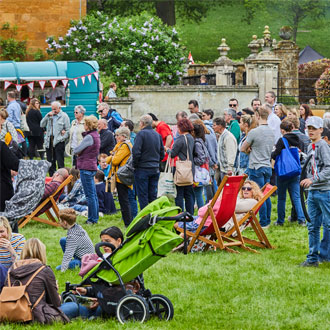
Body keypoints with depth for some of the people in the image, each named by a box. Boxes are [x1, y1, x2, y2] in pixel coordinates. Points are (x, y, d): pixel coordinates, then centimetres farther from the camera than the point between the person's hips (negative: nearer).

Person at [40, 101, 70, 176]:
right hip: (49, 141, 5)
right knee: (50, 162, 7)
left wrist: (63, 138, -12)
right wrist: (47, 116, -2)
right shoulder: (50, 115, 15)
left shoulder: (64, 116, 1)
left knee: (60, 162, -6)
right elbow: (42, 125, 8)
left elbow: (68, 130, -1)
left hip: (58, 141, -5)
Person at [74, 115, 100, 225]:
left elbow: (76, 151, -12)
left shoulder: (89, 137, -17)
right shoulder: (96, 136, 12)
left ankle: (92, 219, -2)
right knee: (93, 194, 14)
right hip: (92, 166, 10)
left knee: (90, 195, -5)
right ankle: (95, 217, 20)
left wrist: (76, 151, 7)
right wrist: (80, 151, -1)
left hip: (86, 167, -10)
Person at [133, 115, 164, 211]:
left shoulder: (141, 134, -11)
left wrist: (135, 164, -6)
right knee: (153, 196, 10)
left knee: (143, 196, -1)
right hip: (155, 169, 6)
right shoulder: (158, 135, 10)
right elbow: (162, 153, 13)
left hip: (142, 169, -6)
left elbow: (136, 151, -18)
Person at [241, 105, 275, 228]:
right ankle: (267, 221, 16)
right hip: (267, 166, 7)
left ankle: (263, 222, -3)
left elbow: (243, 149, -6)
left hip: (256, 168, -7)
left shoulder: (254, 132, -14)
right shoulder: (271, 133, 9)